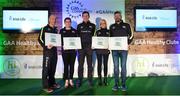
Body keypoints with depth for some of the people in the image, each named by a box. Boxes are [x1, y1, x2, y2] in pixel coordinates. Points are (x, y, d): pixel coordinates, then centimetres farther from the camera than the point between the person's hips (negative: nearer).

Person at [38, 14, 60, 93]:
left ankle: (52, 83, 22)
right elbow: (40, 39, -10)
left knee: (53, 68, 12)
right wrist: (46, 46, -22)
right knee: (46, 68, -5)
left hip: (54, 50, 7)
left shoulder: (56, 29, 15)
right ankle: (46, 86, -1)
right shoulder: (45, 28, -4)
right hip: (47, 50, -6)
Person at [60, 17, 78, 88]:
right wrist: (63, 45, -13)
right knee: (66, 65, 0)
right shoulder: (62, 31, 8)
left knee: (72, 65, 5)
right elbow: (60, 40, 4)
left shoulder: (74, 31, 11)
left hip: (73, 50, 1)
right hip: (65, 51, -1)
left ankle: (71, 80, 15)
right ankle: (66, 80, 7)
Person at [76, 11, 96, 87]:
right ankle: (79, 80, 5)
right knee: (80, 64, 0)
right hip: (81, 47, 0)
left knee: (90, 64, 4)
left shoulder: (92, 26, 9)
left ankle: (90, 80, 11)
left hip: (89, 47, 0)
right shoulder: (79, 26, 11)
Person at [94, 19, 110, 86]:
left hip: (106, 50, 0)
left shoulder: (108, 32, 9)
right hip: (99, 50, 0)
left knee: (105, 64, 2)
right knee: (99, 64, 0)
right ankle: (100, 79, 6)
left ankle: (105, 79, 9)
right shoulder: (97, 32, 10)